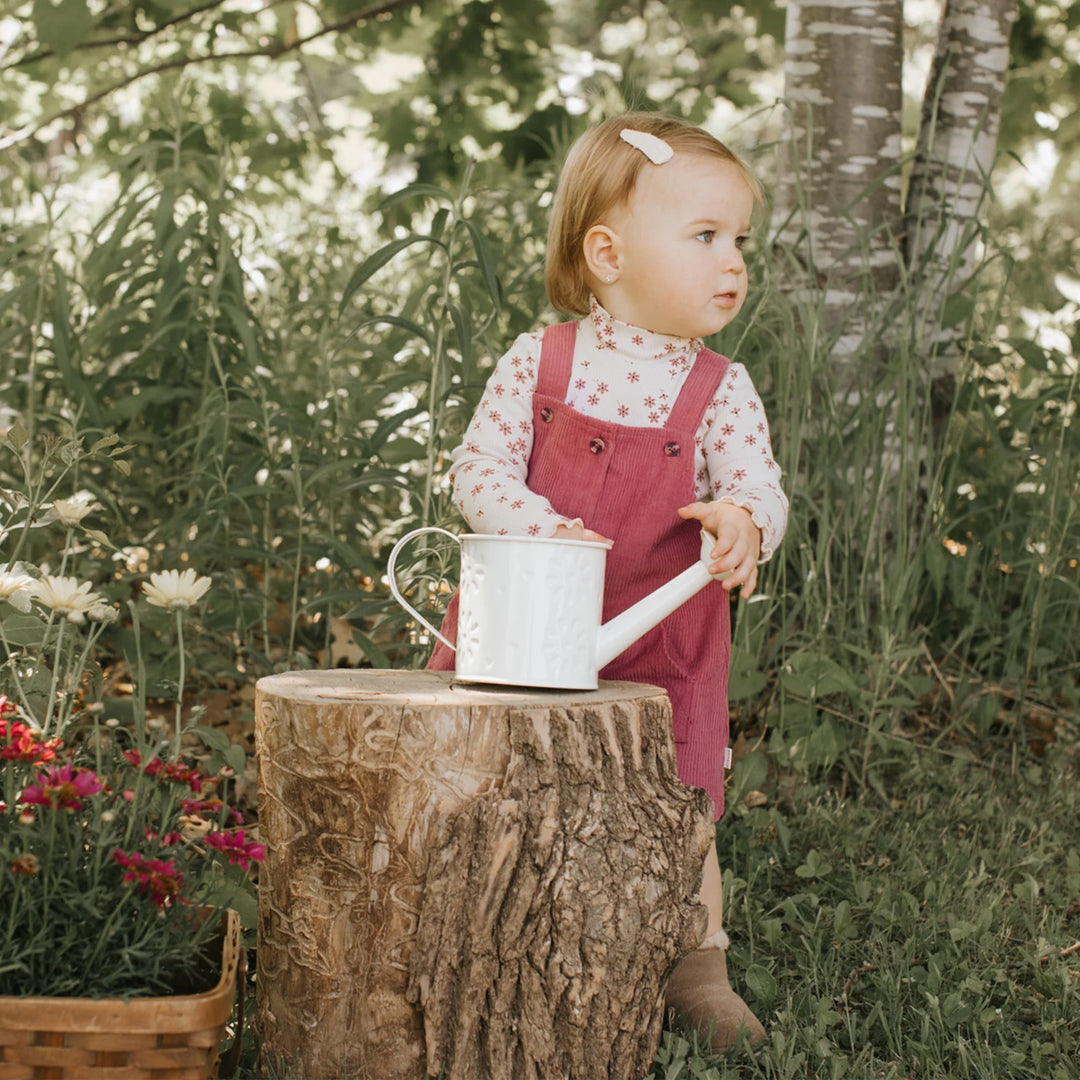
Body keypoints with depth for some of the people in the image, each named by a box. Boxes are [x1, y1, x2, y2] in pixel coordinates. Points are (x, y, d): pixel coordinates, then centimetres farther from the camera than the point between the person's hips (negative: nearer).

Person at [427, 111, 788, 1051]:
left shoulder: (721, 391, -4)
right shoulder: (536, 364, -6)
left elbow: (761, 489, -10)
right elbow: (480, 464, -8)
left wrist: (741, 521, -34)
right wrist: (535, 524, -27)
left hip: (659, 647, 0)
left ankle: (700, 969, 24)